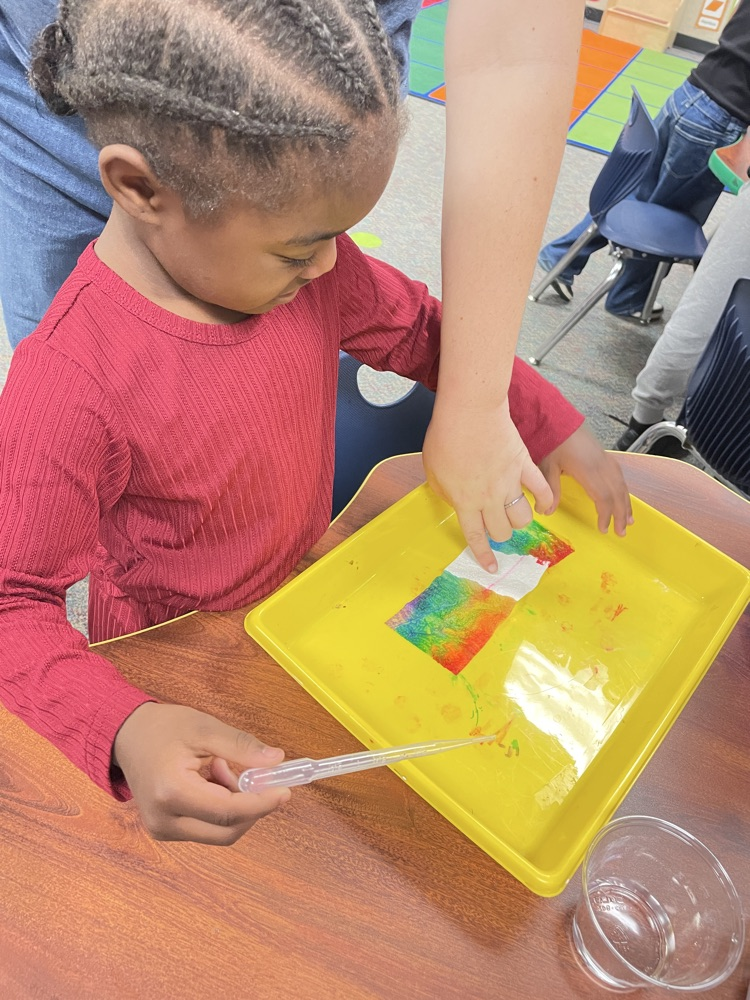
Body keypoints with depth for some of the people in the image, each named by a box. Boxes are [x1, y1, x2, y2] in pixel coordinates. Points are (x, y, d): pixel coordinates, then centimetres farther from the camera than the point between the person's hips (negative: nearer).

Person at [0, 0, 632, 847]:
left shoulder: (302, 262, -15)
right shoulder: (74, 386, -35)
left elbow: (420, 328, 0)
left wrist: (553, 427, -6)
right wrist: (125, 732, -43)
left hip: (308, 582, 5)